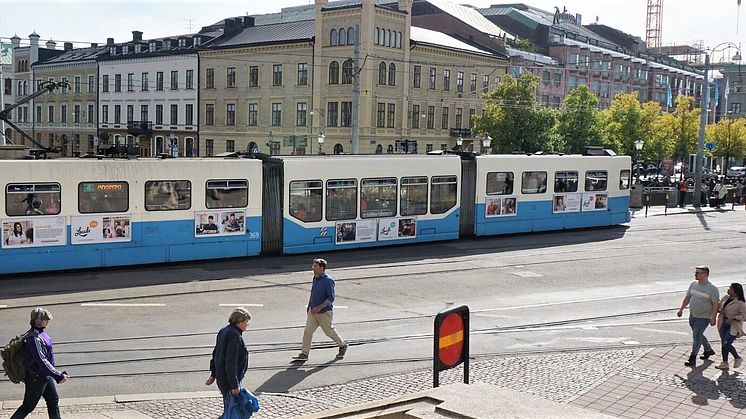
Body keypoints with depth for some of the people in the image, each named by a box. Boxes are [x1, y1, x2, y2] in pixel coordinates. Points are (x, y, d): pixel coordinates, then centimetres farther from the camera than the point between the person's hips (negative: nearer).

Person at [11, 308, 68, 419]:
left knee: (53, 401, 12)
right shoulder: (34, 339, -25)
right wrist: (59, 376, -28)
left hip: (46, 376, 9)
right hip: (36, 378, -9)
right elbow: (42, 361, -28)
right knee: (28, 406, 3)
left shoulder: (40, 333, 5)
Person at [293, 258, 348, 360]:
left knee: (329, 331, 8)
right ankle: (304, 354, 6)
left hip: (325, 312, -7)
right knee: (307, 331, 1)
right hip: (313, 312, 7)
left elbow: (331, 298, -21)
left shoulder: (328, 281, -19)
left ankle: (342, 345, 31)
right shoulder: (315, 278, 5)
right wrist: (309, 305, 20)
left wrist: (319, 308, -26)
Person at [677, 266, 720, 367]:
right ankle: (708, 350, 41)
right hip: (692, 316, 7)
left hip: (703, 317, -7)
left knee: (696, 336, -10)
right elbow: (687, 298, 15)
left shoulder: (712, 289, -14)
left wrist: (713, 318, -18)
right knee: (698, 335, 19)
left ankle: (692, 359, -6)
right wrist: (681, 309, 15)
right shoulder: (693, 284, 5)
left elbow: (716, 304, -14)